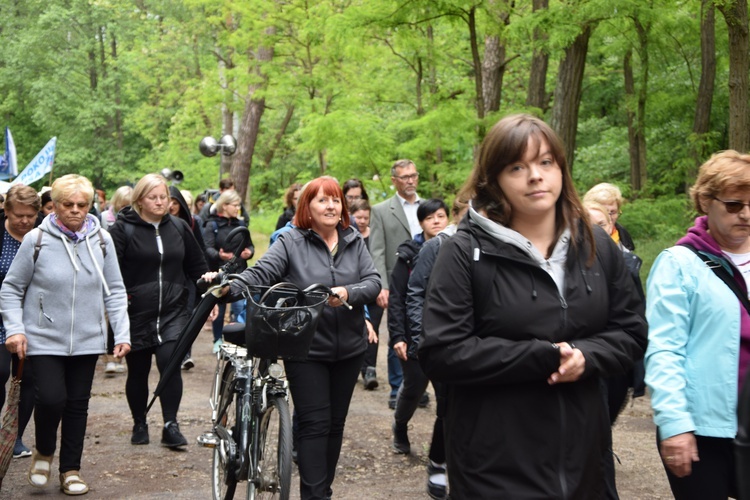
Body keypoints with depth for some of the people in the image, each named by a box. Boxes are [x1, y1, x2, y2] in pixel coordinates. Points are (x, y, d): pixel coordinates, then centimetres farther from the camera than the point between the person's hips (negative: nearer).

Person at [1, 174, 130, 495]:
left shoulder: (101, 240, 2)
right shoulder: (36, 240, -5)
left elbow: (115, 291, 7)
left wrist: (122, 334, 0)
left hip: (87, 340, 3)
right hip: (45, 339, -3)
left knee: (78, 404, 8)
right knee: (51, 398, -14)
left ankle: (71, 470, 24)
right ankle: (43, 451, 17)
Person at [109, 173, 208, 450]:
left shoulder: (179, 227, 8)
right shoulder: (123, 228, -4)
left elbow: (197, 266, 15)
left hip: (173, 312, 1)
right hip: (136, 313, -1)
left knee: (170, 362, -15)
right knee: (138, 372, 10)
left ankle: (171, 426, -6)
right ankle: (139, 425, 27)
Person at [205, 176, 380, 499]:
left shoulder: (354, 242, 5)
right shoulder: (291, 242, -5)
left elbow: (373, 282, -3)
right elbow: (260, 273, -17)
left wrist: (348, 293, -24)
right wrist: (230, 285, -36)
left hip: (349, 349, 4)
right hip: (305, 348, -4)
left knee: (335, 423, 14)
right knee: (315, 424, -4)